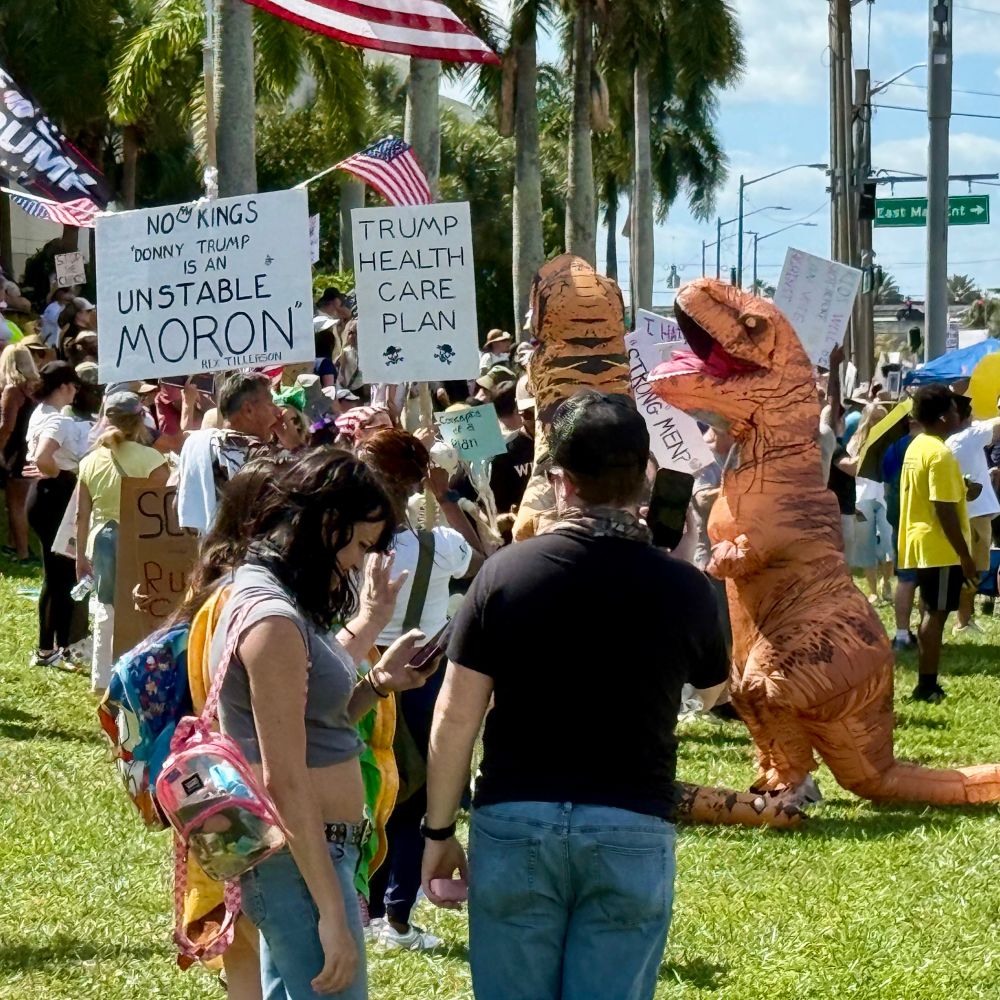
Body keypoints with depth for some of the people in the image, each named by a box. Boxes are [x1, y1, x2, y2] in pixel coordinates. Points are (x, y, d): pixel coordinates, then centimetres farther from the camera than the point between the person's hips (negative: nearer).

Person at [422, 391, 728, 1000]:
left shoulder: (506, 574, -5)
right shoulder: (683, 588, -3)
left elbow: (456, 716, -3)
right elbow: (713, 690, 18)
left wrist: (439, 831, 8)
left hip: (514, 821, 0)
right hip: (633, 829, 0)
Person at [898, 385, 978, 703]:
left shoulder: (916, 447, 10)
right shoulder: (939, 454, -19)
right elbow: (945, 511, -21)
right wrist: (966, 556, -18)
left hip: (920, 544, 9)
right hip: (940, 548, -9)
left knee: (932, 612, 14)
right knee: (936, 614, -4)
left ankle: (927, 684, 17)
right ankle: (927, 686, -2)